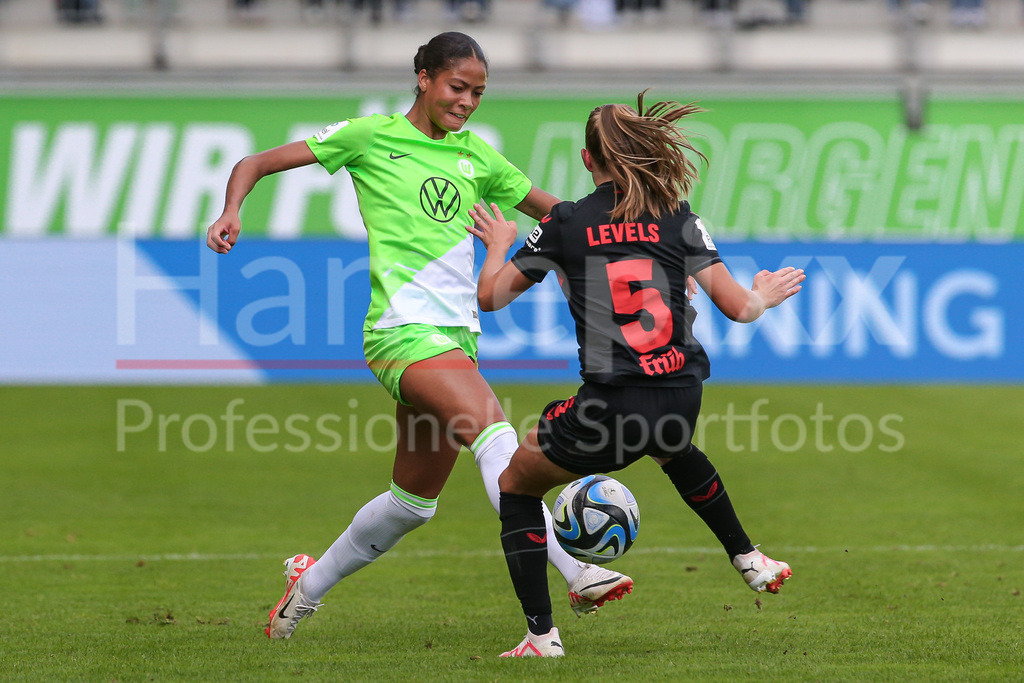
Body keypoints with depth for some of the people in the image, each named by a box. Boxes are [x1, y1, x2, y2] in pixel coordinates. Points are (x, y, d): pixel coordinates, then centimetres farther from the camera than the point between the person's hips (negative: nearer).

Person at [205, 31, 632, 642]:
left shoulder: (475, 156, 17)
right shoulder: (371, 136, 2)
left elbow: (553, 211, 27)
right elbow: (256, 164, 3)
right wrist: (232, 211, -16)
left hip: (458, 334, 7)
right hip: (404, 330, -7)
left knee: (414, 501, 11)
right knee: (494, 431, -28)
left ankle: (310, 583, 32)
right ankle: (576, 574, -40)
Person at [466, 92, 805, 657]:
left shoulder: (565, 224, -1)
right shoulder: (678, 220, 4)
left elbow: (491, 296, 7)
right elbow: (737, 307, 2)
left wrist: (498, 247, 27)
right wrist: (764, 298, 25)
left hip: (610, 411, -4)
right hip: (681, 401, 4)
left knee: (516, 485, 20)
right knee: (673, 449, 43)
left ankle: (541, 634, 8)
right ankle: (747, 558, 47)